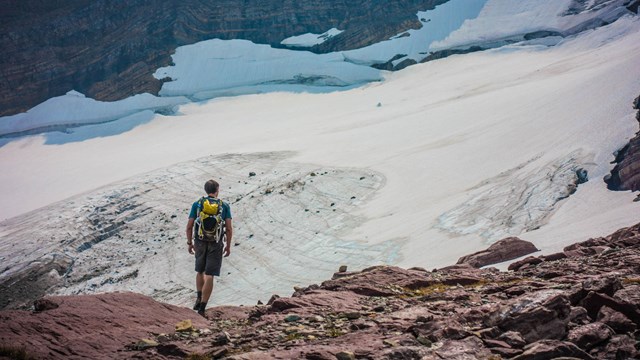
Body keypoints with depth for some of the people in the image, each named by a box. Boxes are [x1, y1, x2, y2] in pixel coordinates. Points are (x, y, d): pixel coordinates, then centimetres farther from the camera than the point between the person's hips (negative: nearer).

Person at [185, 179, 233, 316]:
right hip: (216, 244, -1)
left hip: (200, 242, 2)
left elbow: (189, 226, 0)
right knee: (209, 276, 0)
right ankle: (202, 308, -4)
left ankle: (199, 299, 20)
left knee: (200, 271, 24)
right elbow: (229, 228, -3)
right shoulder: (224, 206, -1)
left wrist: (189, 243, 12)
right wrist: (228, 245, 7)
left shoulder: (197, 204, 1)